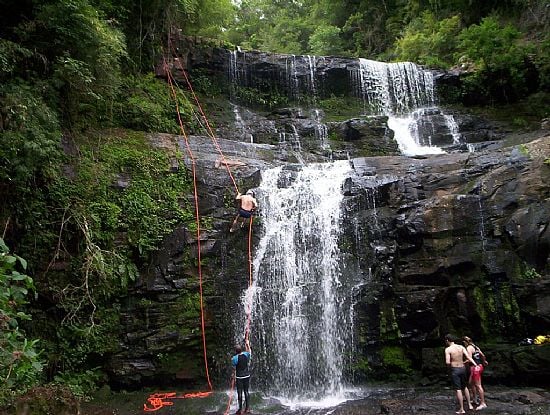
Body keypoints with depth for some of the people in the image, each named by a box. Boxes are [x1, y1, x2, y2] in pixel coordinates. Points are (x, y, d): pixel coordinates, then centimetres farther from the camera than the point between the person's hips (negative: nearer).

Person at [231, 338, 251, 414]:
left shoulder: (234, 358, -14)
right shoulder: (246, 354, -4)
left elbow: (234, 369, -8)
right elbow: (249, 350, 19)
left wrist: (234, 377, 4)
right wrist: (247, 344, 29)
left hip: (239, 377, -4)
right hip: (247, 376, 4)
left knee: (240, 392, 4)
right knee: (246, 391, 13)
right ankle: (247, 408, 19)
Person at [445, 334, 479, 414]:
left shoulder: (448, 349, -12)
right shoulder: (461, 347, 3)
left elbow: (447, 362, -18)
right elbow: (468, 357, -8)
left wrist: (449, 366, 2)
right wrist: (476, 365, -8)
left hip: (454, 370, -5)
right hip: (462, 368, 5)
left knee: (458, 389, 1)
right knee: (465, 387, 24)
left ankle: (461, 409, 5)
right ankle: (469, 404, 29)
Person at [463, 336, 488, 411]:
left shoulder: (468, 348, -14)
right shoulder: (475, 346, 11)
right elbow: (482, 355, 19)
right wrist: (484, 361, 37)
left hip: (475, 368, -10)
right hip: (479, 366, 10)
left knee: (478, 385, -4)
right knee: (470, 383, 20)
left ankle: (483, 403, 0)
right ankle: (474, 399, 30)